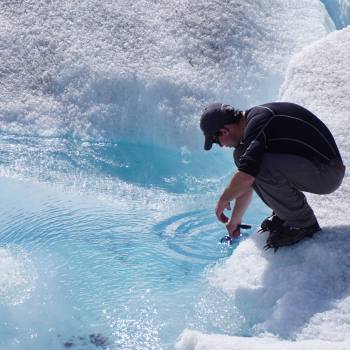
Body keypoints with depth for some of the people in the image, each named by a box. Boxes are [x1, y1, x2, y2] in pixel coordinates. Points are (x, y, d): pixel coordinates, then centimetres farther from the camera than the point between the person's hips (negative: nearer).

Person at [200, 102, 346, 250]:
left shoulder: (259, 120, -20)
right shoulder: (252, 123, 10)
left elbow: (246, 177, -29)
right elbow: (245, 183, 19)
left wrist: (223, 200, -10)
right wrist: (234, 221, 26)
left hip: (327, 173, -9)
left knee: (261, 167, -30)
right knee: (241, 155, 5)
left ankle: (303, 223, -10)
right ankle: (283, 214, 11)